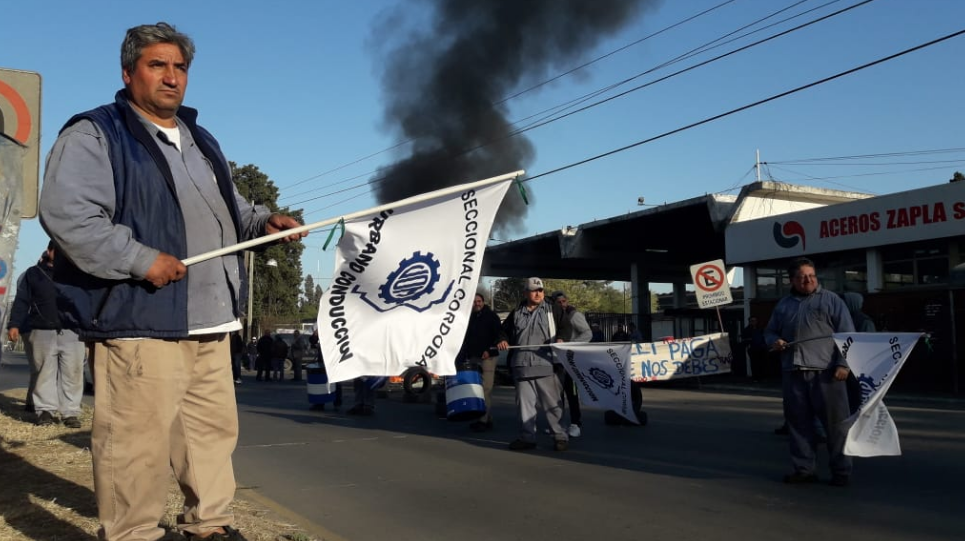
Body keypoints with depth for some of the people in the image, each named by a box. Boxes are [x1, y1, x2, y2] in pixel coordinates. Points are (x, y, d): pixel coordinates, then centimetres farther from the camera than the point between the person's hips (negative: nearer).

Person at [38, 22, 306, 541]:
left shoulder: (201, 141, 22)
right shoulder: (94, 135, -3)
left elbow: (230, 209, 32)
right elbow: (66, 213, -16)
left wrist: (266, 221, 11)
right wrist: (142, 260, -21)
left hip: (209, 321, 8)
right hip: (140, 320, -8)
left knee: (215, 428, 14)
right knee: (138, 441, -6)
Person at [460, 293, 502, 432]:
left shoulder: (491, 316, 1)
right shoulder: (470, 318, 20)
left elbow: (497, 335, -7)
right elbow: (466, 339, 21)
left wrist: (489, 350, -16)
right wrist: (462, 357, 13)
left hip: (487, 357, -6)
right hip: (473, 358, 7)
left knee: (485, 389, -11)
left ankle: (484, 420, -12)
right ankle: (487, 418, 8)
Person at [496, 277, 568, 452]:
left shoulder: (551, 310, 6)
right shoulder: (517, 313, 14)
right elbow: (504, 330, 23)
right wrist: (502, 340, 3)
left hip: (545, 365, -3)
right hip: (522, 366, 4)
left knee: (552, 403, -2)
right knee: (524, 403, 7)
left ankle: (560, 436, 5)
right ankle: (527, 437, 14)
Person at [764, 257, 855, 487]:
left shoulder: (831, 300, 4)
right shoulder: (783, 305, 17)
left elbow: (847, 334, -1)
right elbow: (770, 331, 24)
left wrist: (843, 364, -11)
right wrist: (774, 341, 1)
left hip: (825, 372, -4)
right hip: (793, 373, 4)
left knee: (835, 422, -1)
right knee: (798, 421, 7)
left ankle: (841, 471, 7)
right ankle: (803, 468, 15)